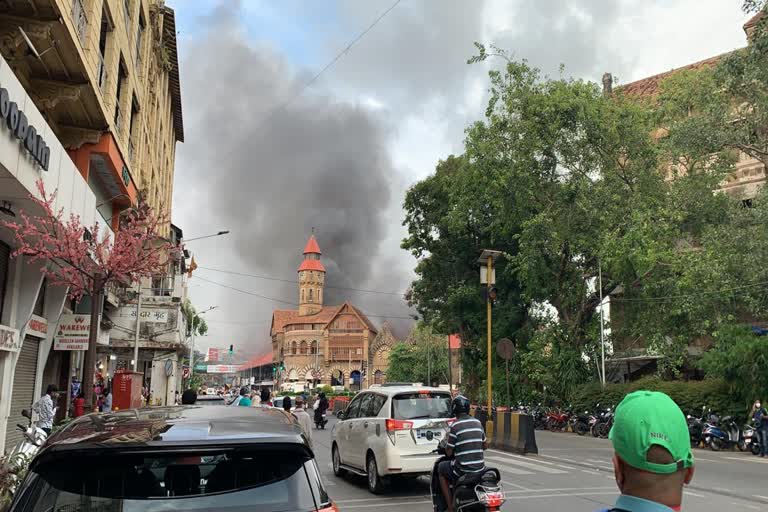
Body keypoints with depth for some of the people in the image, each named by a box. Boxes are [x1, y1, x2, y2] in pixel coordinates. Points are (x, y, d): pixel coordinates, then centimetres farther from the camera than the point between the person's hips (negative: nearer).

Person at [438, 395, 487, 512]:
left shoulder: (455, 426, -12)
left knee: (441, 468, 20)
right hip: (480, 469, 5)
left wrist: (446, 446, 13)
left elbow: (449, 452, -7)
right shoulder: (478, 423, 5)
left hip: (462, 470, -5)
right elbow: (485, 446, 15)